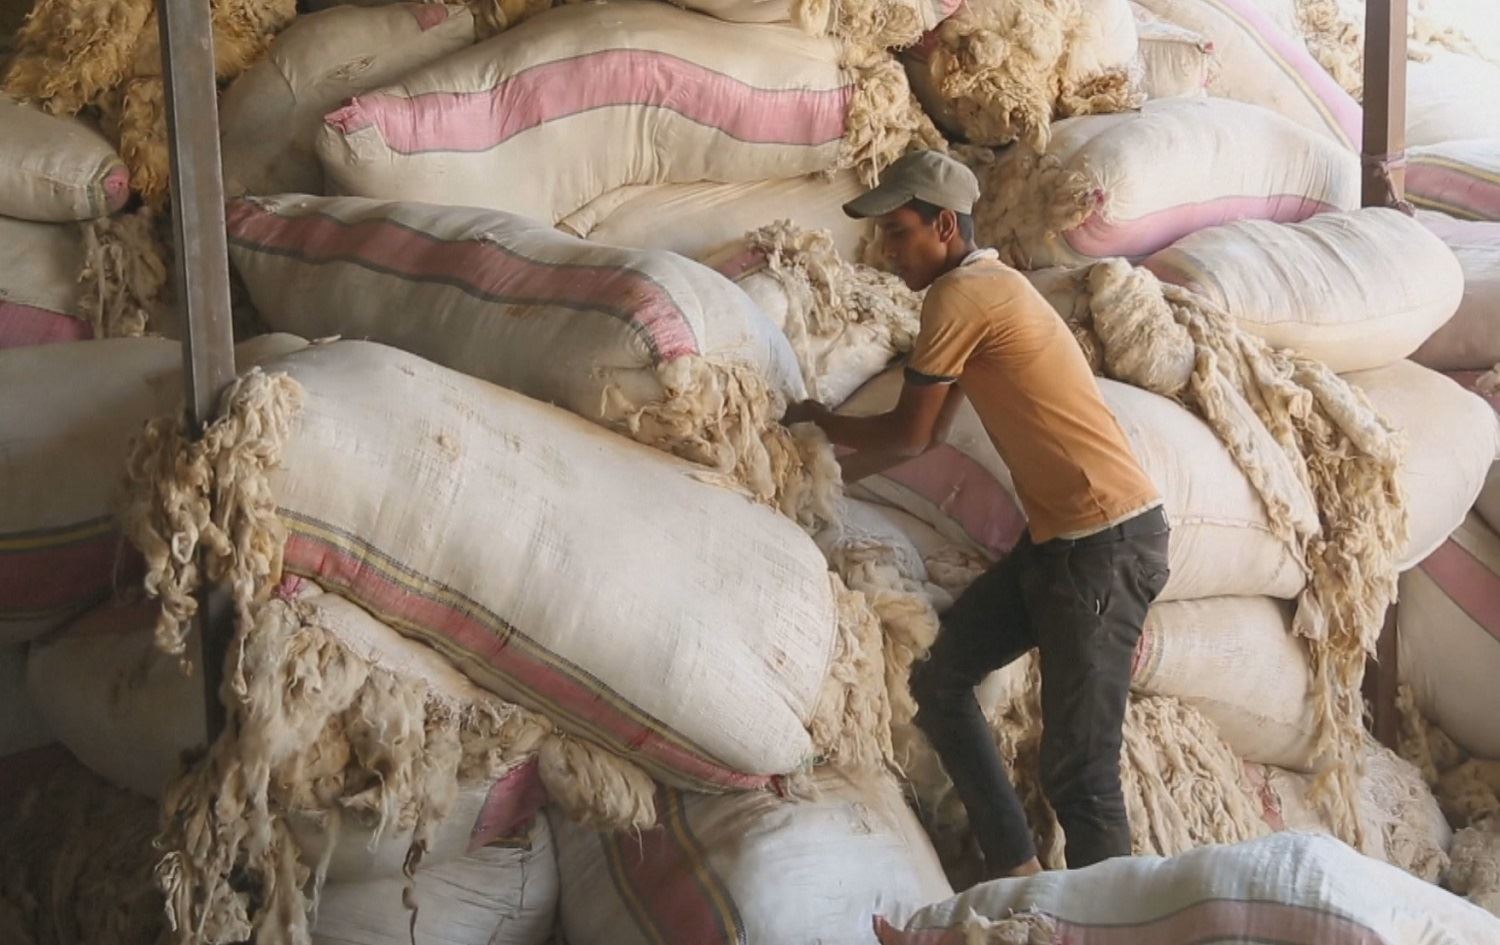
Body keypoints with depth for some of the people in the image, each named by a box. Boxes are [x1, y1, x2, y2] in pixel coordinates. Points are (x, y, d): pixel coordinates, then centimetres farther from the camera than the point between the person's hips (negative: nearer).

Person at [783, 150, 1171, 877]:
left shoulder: (960, 296, -13)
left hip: (1108, 544, -10)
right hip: (1058, 538, 10)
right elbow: (926, 434, 24)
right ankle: (1016, 874, 17)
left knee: (1078, 771, -9)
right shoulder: (987, 286, 17)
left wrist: (816, 419, 10)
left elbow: (906, 437, -7)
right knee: (938, 681, 12)